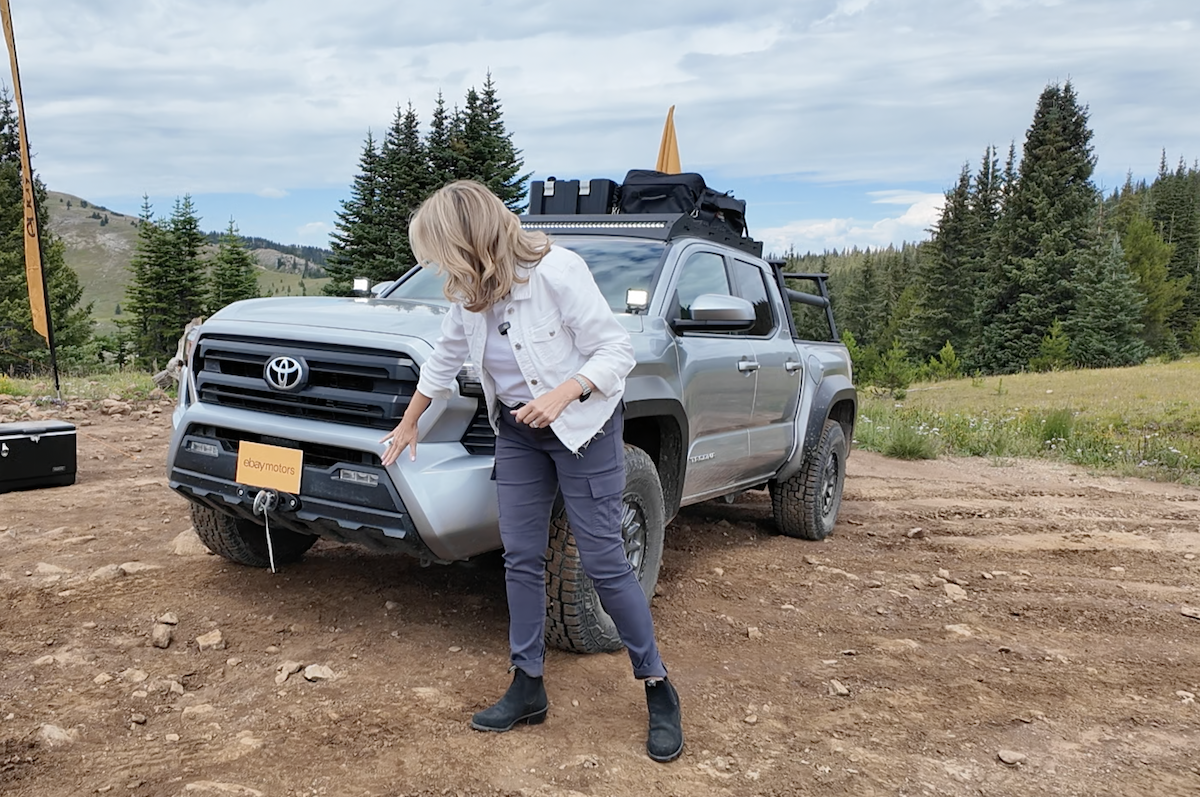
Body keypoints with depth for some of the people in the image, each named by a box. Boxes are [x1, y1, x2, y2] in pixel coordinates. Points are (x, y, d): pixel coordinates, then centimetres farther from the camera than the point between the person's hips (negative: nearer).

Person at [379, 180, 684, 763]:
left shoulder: (557, 271, -22)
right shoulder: (469, 293, 0)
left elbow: (616, 350, -19)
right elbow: (444, 360, 16)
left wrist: (560, 395, -32)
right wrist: (408, 424, 24)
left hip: (584, 426, -6)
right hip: (517, 431, 7)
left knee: (604, 562, -5)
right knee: (520, 559, 6)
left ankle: (658, 689, 11)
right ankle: (528, 688, 20)